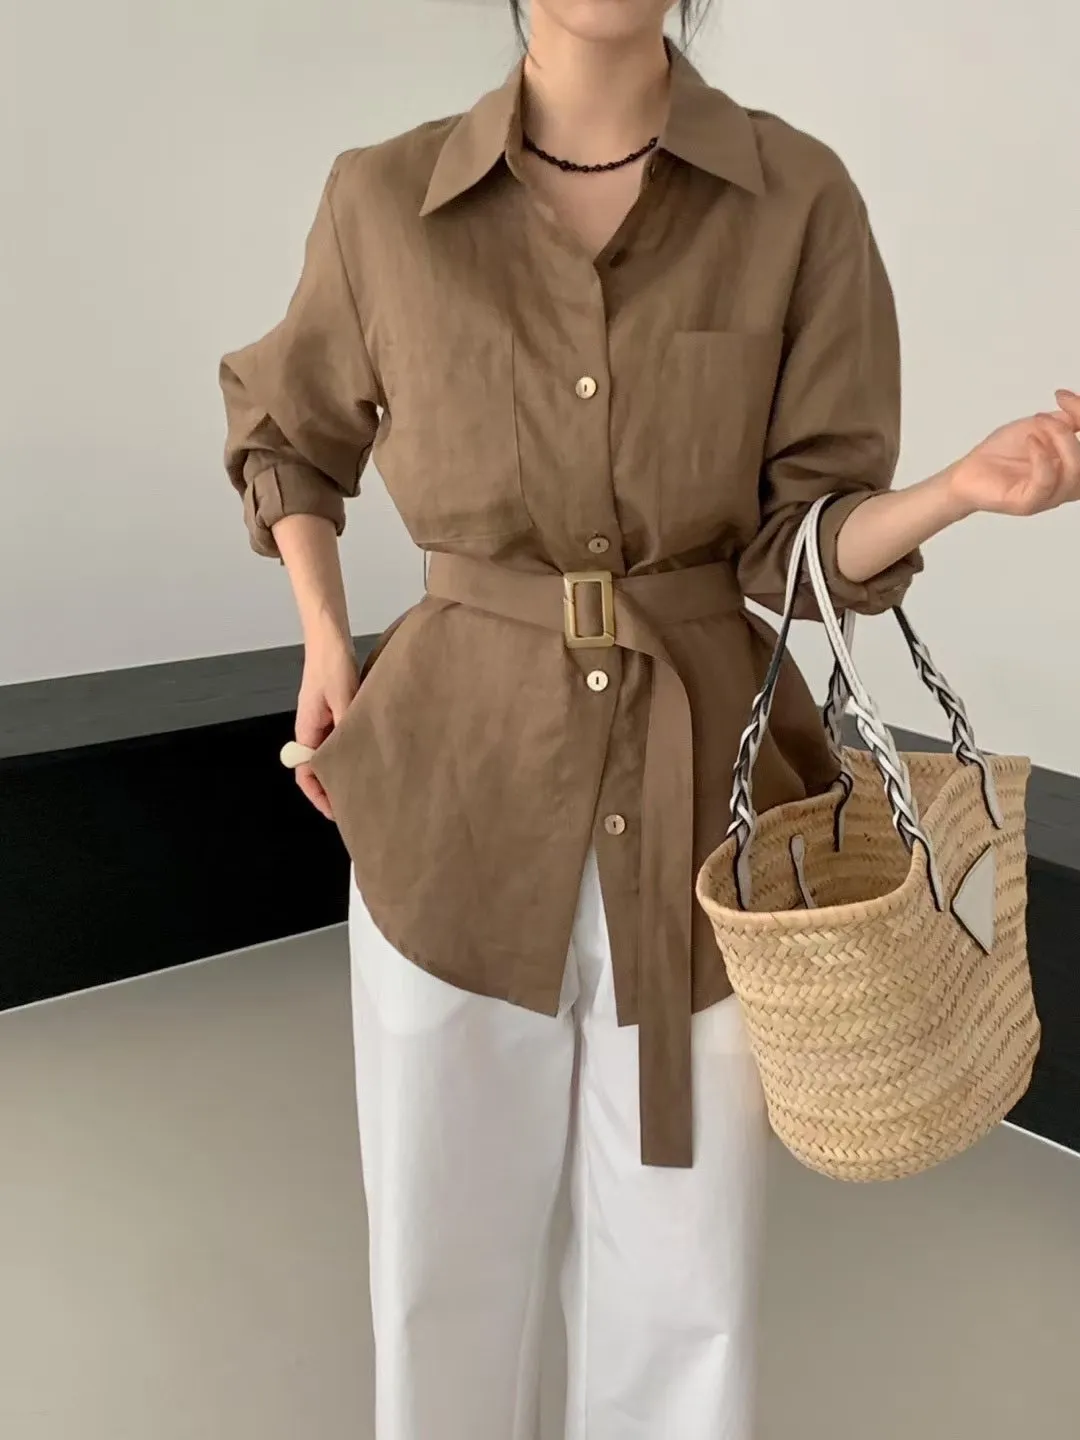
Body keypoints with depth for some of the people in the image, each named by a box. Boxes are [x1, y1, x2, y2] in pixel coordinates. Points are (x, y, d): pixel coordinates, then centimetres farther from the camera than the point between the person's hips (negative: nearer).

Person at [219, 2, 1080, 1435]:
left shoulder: (801, 199, -4)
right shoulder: (385, 201, -3)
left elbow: (804, 539, -4)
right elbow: (285, 428, 16)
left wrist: (964, 489, -23)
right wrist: (326, 646, 5)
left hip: (704, 786, 0)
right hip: (461, 790, 1)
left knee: (685, 1274, 10)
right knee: (444, 1255, 13)